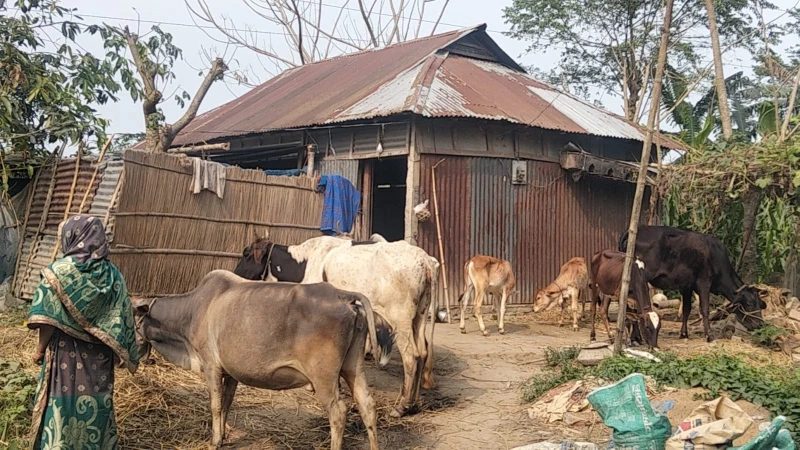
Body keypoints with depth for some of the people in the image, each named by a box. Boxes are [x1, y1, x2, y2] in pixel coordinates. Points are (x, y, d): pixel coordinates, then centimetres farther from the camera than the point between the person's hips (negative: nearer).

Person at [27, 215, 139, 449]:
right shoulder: (112, 274, -1)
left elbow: (49, 318, -14)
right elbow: (121, 319, 1)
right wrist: (115, 352, 11)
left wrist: (40, 347, -1)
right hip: (99, 355, 4)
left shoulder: (60, 270, -13)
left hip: (66, 351, -4)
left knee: (63, 403, 8)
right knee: (97, 402, 13)